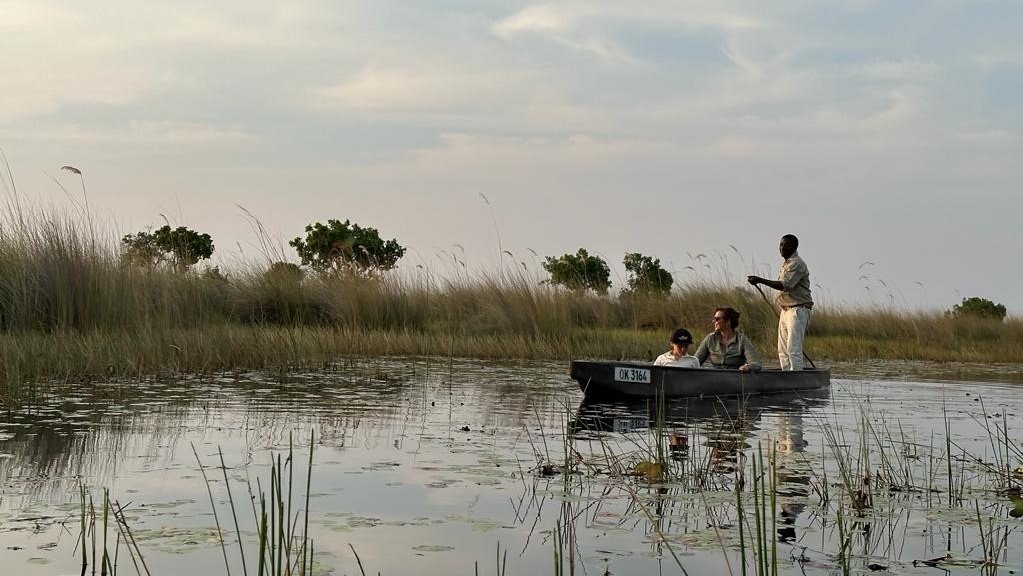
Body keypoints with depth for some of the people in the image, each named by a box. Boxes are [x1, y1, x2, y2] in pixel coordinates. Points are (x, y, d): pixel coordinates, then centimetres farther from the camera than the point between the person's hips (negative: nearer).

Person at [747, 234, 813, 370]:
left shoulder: (797, 264, -12)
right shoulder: (786, 264, 20)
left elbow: (785, 285, -24)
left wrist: (760, 280, -28)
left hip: (797, 311, -10)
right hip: (785, 311, 10)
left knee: (793, 349, -15)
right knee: (782, 350, 9)